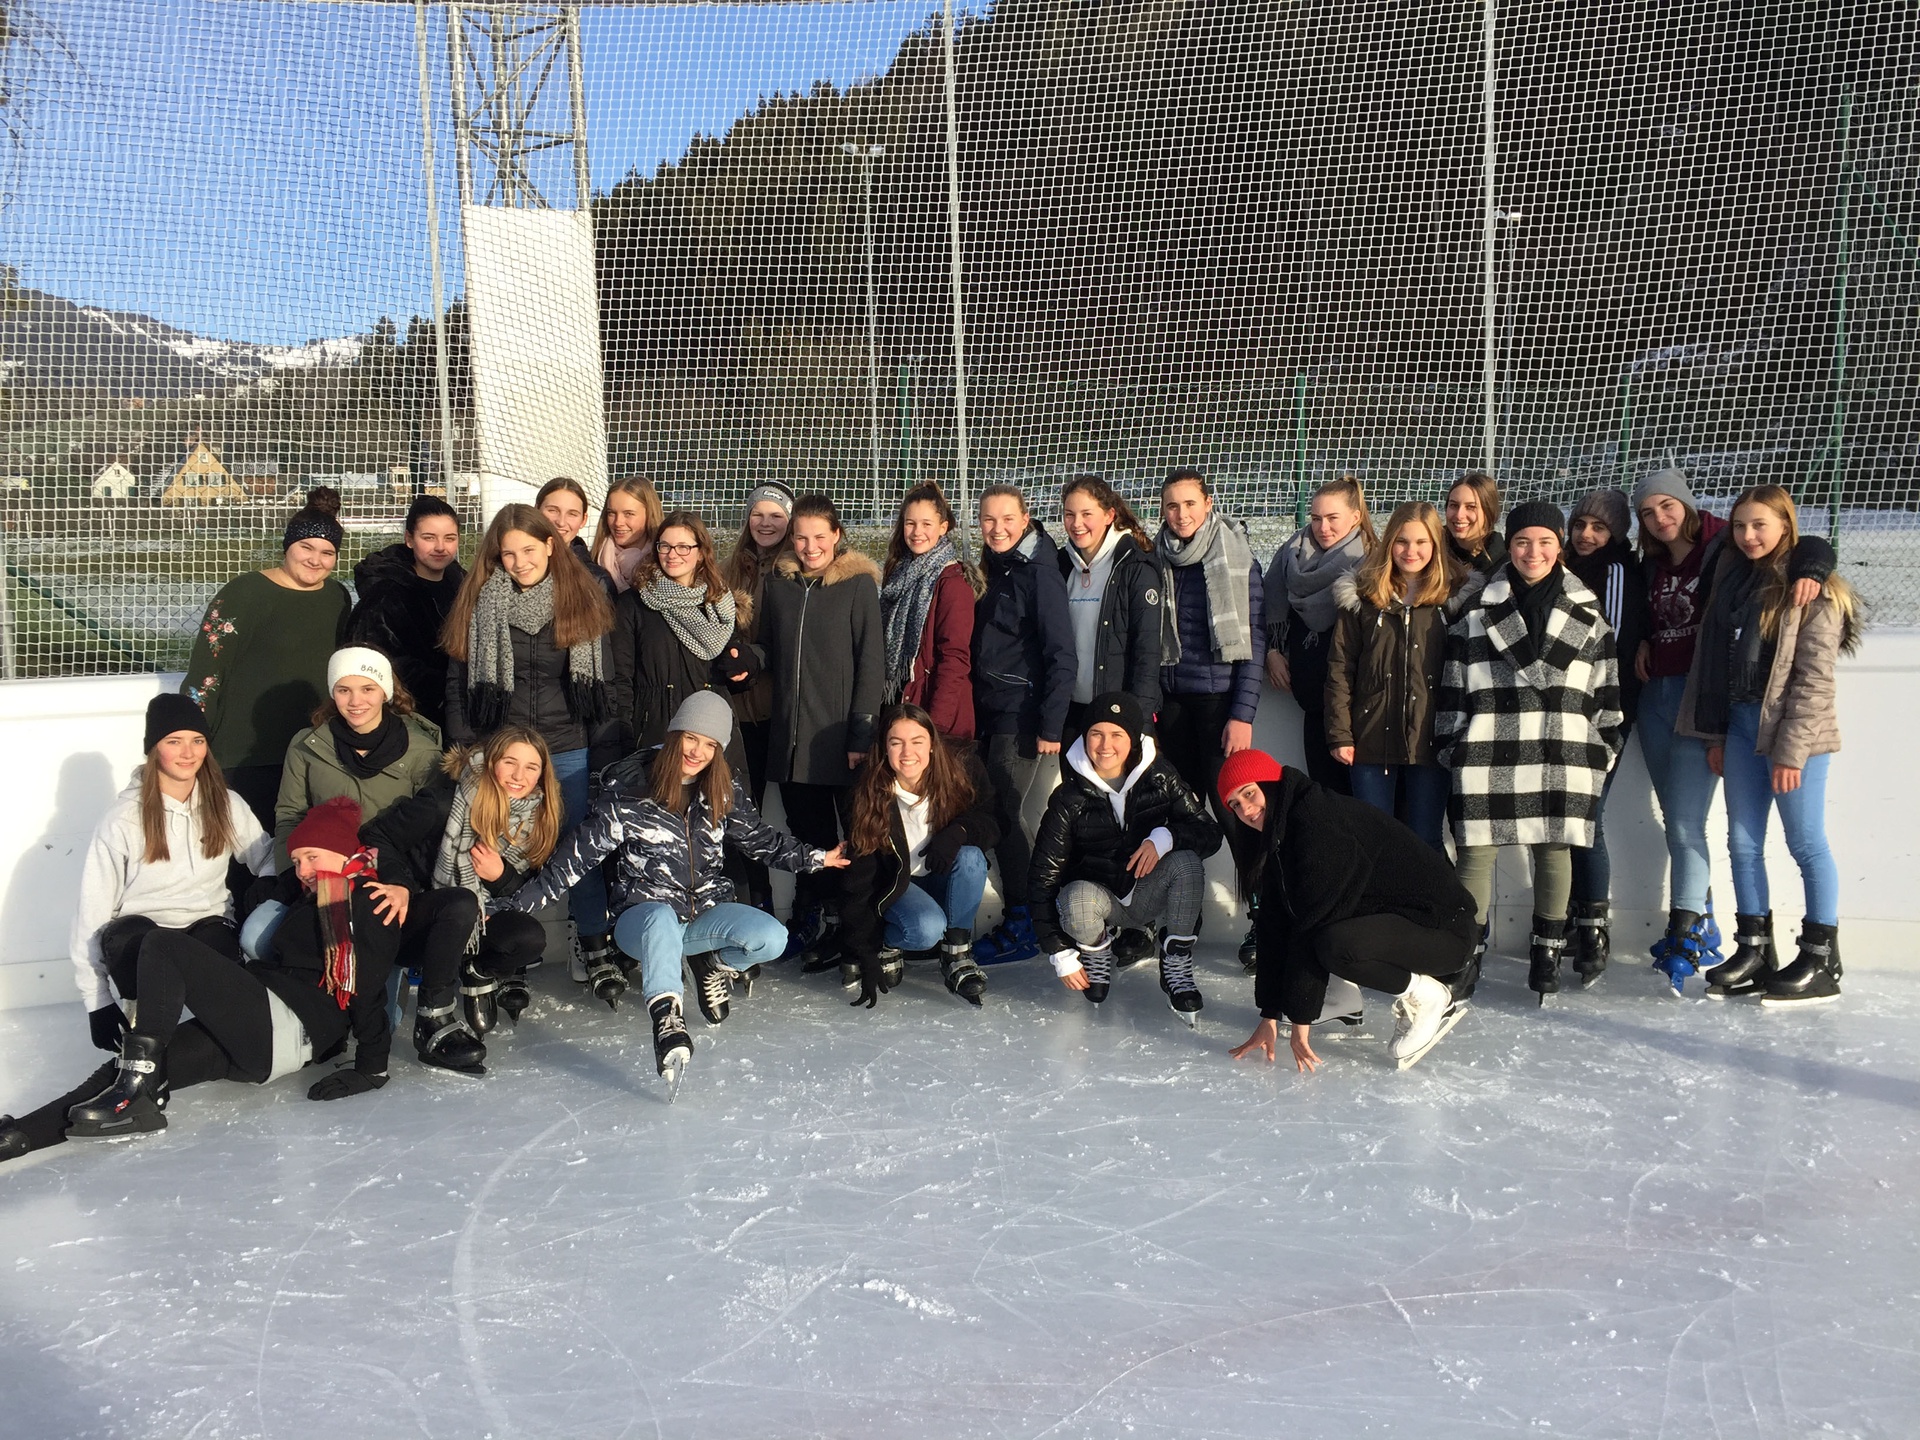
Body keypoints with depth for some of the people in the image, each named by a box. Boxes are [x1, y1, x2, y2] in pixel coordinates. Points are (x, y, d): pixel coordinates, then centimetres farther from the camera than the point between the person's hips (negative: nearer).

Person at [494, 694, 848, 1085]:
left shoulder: (725, 792, 2)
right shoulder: (630, 792, -10)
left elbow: (760, 838, 17)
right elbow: (578, 855, -7)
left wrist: (817, 858, 12)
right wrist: (516, 902, -11)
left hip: (706, 912, 4)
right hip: (642, 917, -4)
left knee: (772, 938, -23)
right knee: (662, 916, -41)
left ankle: (714, 964, 9)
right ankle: (666, 1020, -50)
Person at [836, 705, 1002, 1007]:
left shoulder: (962, 767, -19)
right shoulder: (871, 794, -21)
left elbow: (994, 820, -12)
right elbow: (857, 880, -18)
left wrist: (960, 831, -36)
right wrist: (864, 954, -21)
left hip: (948, 880, 3)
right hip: (894, 885, -2)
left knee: (971, 856, -31)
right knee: (927, 928, -33)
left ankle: (957, 955, -15)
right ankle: (887, 944, 2)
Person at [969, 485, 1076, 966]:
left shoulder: (1039, 572, -11)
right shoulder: (991, 570, 13)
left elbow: (1061, 655, -15)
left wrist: (1051, 726, -19)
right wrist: (974, 712, 13)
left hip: (1021, 715, -8)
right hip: (987, 710, 8)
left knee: (1002, 813, -7)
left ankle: (1022, 926, 4)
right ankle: (1016, 917, 19)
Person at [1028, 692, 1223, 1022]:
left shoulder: (1160, 778, -9)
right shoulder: (1069, 799, -13)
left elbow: (1210, 833, -9)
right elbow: (1043, 879, -12)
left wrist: (1164, 838, -30)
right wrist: (1061, 953, -15)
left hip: (1150, 894, 1)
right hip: (1101, 897, -1)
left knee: (1186, 862, -29)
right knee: (1077, 899, -35)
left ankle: (1176, 968, -10)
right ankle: (1097, 949, 2)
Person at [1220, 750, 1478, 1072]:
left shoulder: (1321, 820, -23)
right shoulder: (1278, 837, 5)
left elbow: (1312, 922, -25)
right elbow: (1276, 926, 3)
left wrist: (1300, 1018, -23)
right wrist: (1269, 1016, -1)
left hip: (1444, 927, -9)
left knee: (1337, 944, -34)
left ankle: (1431, 996, -10)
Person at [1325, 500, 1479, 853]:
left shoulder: (1456, 596, 3)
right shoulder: (1361, 595, 4)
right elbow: (1340, 668, 3)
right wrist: (1340, 734, -2)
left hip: (1431, 741, 0)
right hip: (1372, 741, 1)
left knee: (1427, 844, 7)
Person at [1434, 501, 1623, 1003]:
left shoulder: (1586, 613, 9)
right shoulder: (1478, 612, 5)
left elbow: (1606, 685, 12)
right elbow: (1454, 682, 5)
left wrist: (1605, 744, 8)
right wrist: (1451, 745, 3)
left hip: (1562, 754, 1)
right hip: (1488, 753, -1)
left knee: (1554, 849, 6)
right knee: (1476, 851, -3)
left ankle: (1547, 950, 20)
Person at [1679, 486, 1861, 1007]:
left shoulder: (1814, 589, -9)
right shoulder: (1734, 579, 12)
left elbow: (1814, 678, -14)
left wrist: (1790, 749, -17)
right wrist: (1716, 733, 9)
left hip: (1795, 732, -7)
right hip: (1741, 725, 7)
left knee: (1806, 843, 0)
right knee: (1743, 842, 8)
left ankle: (1822, 962, 9)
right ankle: (1754, 952, 18)